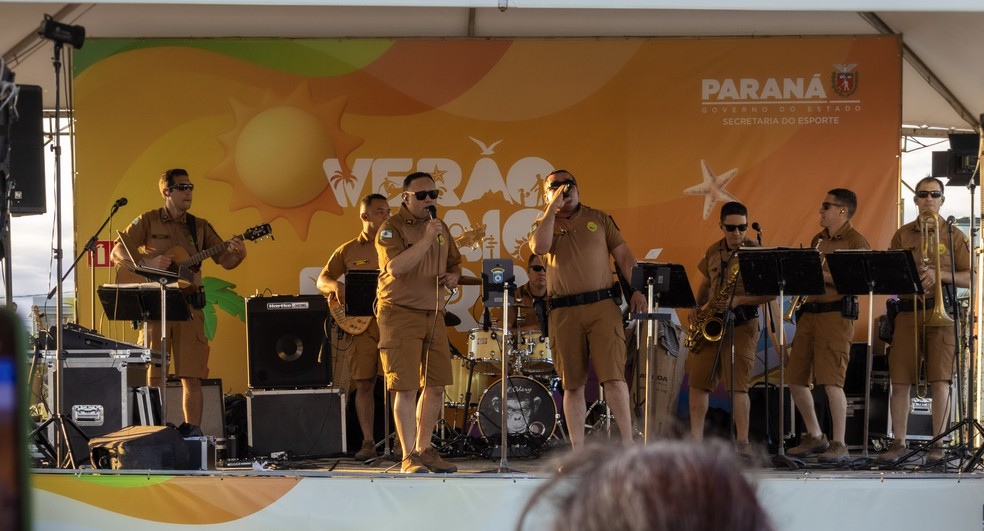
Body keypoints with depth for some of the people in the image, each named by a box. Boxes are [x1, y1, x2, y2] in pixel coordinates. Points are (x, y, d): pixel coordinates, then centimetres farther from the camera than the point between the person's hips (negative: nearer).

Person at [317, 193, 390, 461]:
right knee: (363, 383, 2)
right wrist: (336, 286, -8)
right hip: (360, 324, 1)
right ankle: (368, 442, 8)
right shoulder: (348, 251, 10)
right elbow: (322, 280, 14)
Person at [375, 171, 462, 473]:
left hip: (433, 313, 7)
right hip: (400, 313, -7)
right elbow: (395, 267, -24)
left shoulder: (440, 228, 14)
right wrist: (426, 239, -26)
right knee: (406, 388, -8)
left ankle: (424, 450, 23)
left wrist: (453, 277, 4)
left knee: (436, 386, 10)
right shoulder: (392, 228, -8)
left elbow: (454, 264, 27)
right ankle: (409, 457, -4)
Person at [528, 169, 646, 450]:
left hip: (603, 305, -1)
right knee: (572, 384, 3)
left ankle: (627, 443, -9)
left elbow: (624, 255, 12)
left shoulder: (599, 219, 14)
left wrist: (636, 289, -2)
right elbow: (540, 247, -11)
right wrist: (553, 206, -6)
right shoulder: (542, 224, 13)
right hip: (563, 313, 1)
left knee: (613, 376, -11)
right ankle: (577, 451, 7)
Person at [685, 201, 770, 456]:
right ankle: (695, 440, 11)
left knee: (737, 383, -11)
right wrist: (697, 311, 7)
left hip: (742, 323, -6)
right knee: (697, 381, 5)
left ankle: (742, 442, -7)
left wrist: (738, 300, -19)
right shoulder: (713, 252, 11)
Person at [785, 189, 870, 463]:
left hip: (836, 314, -8)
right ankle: (814, 437, 21)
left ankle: (839, 446, -9)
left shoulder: (856, 242, -6)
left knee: (831, 380, -15)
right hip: (809, 312, 8)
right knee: (795, 378, 8)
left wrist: (824, 276, -19)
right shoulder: (818, 240, 19)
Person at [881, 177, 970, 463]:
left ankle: (938, 443, 0)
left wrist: (938, 275, -14)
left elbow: (970, 279, 1)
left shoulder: (954, 235, 7)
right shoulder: (902, 235, 13)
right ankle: (899, 442, 9)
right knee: (900, 381, 0)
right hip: (908, 311, 2)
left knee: (940, 380, -7)